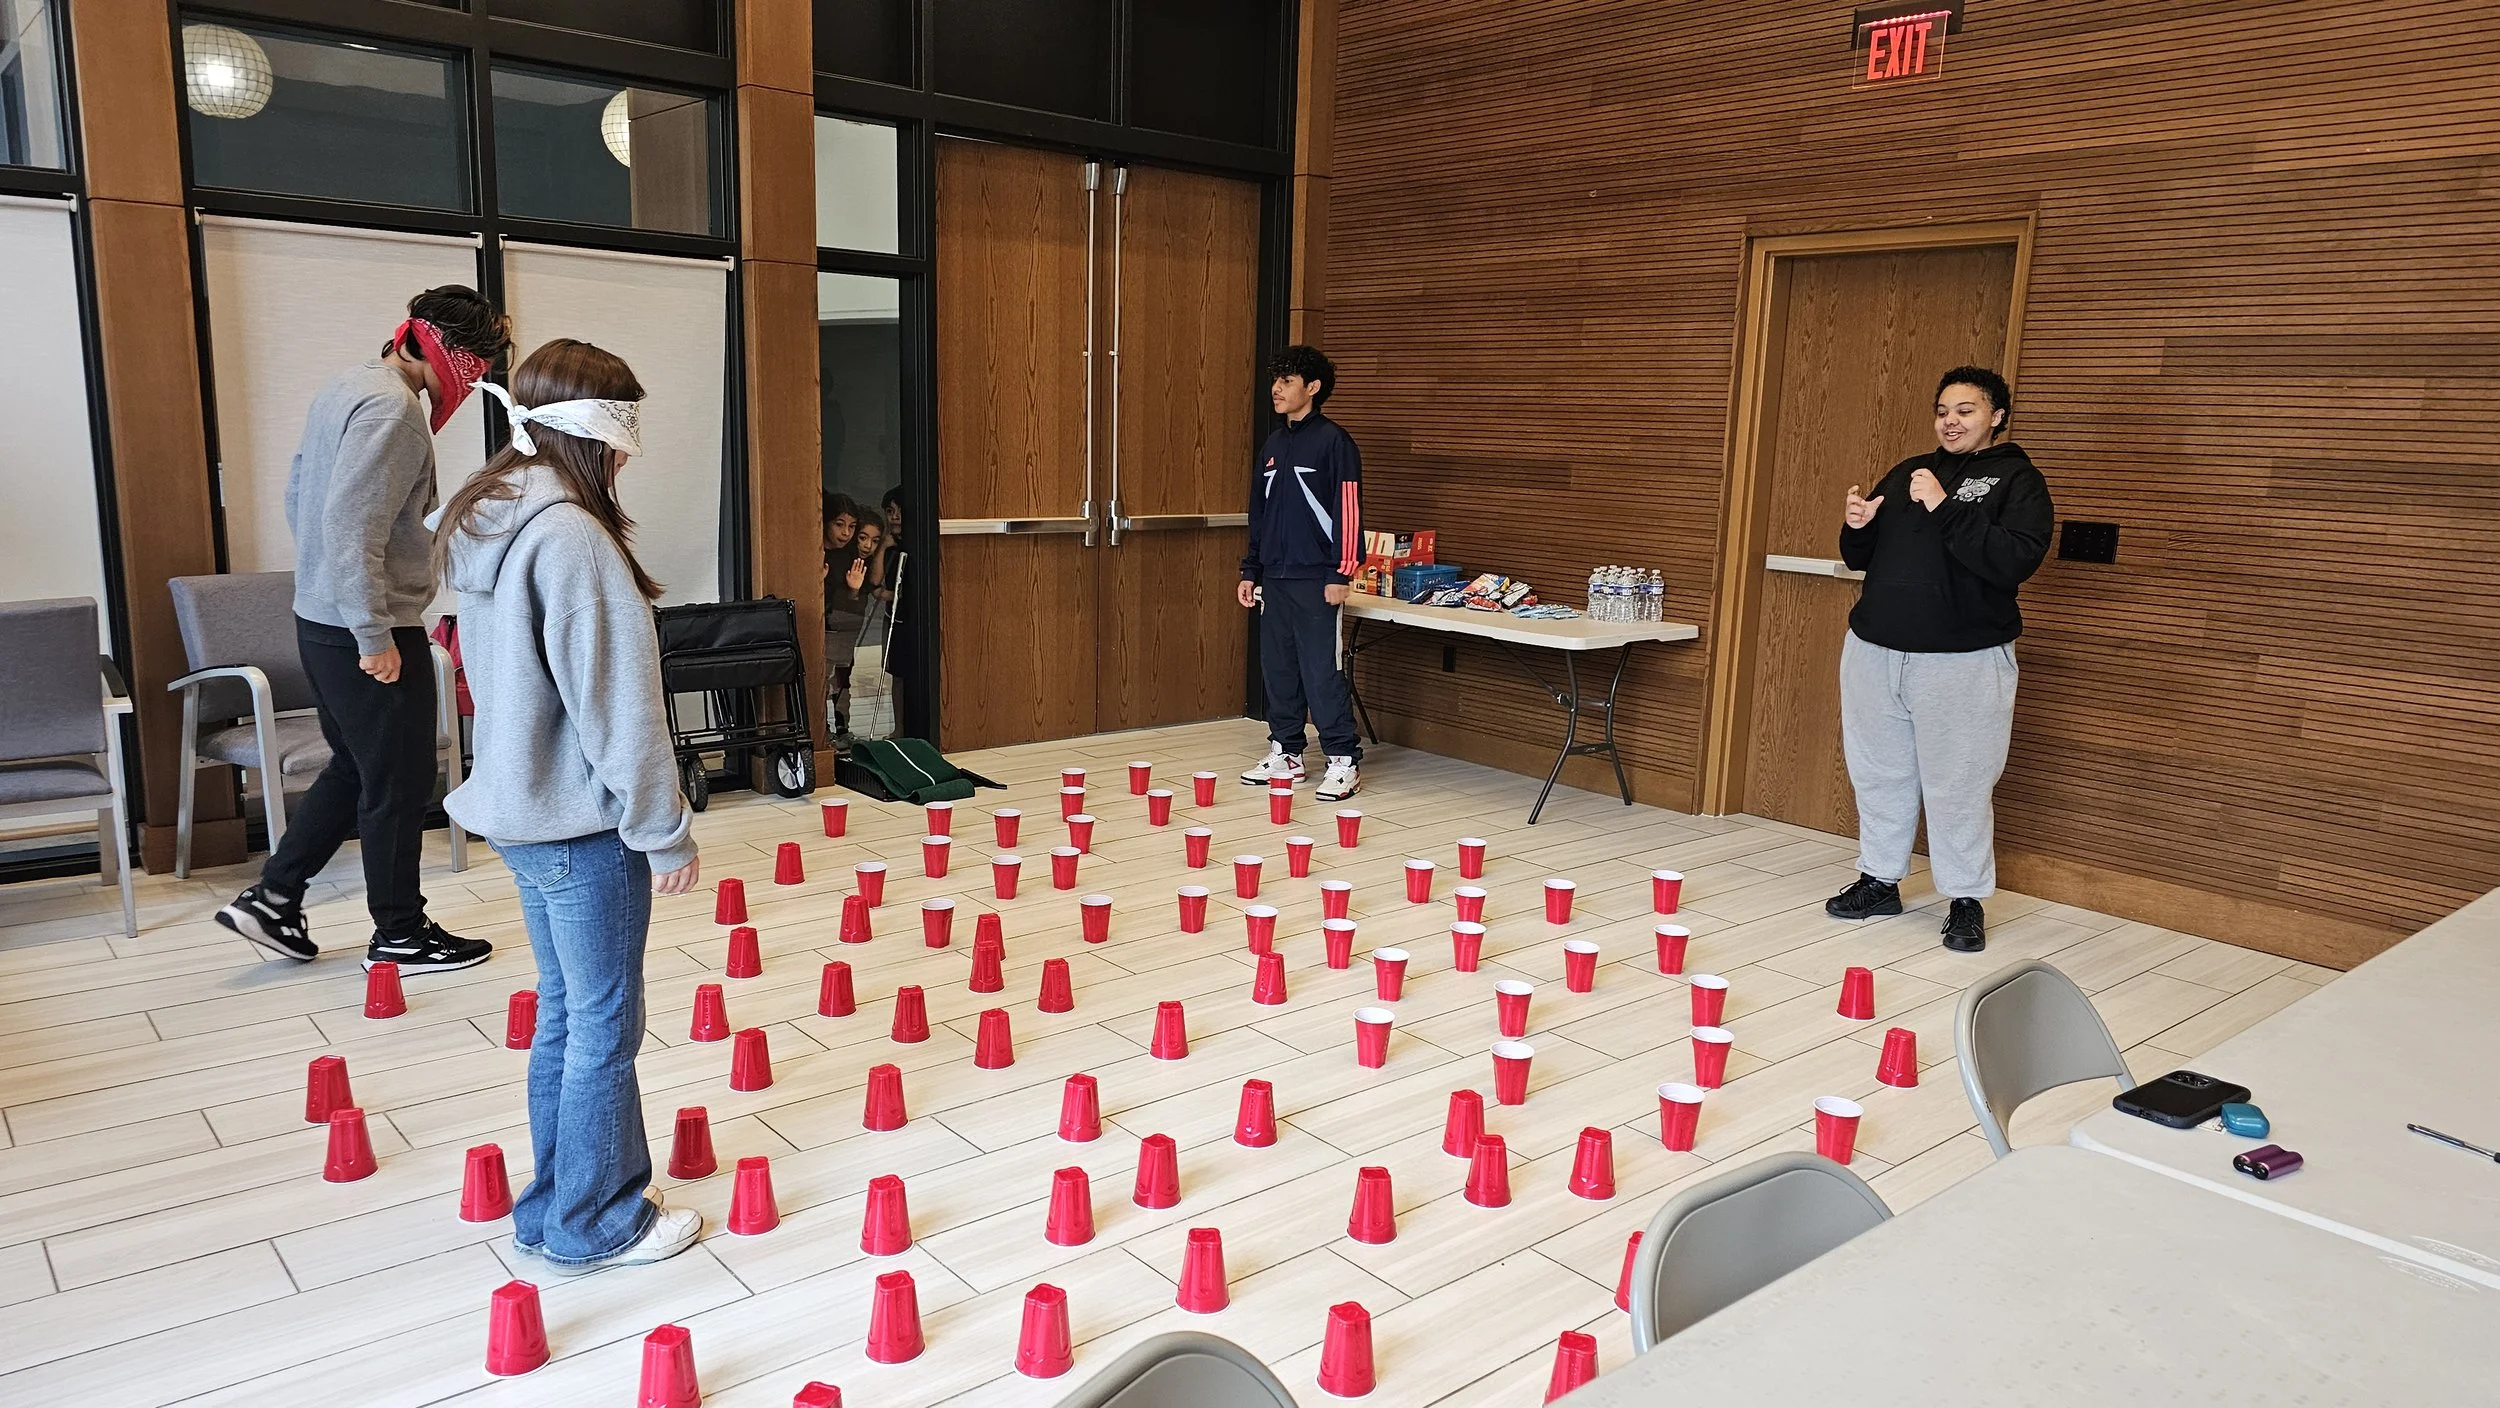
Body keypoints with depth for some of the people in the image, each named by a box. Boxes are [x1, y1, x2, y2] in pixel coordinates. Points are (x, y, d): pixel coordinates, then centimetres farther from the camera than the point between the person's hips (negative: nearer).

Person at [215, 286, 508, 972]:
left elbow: (298, 496, 21)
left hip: (321, 622, 10)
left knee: (355, 768, 21)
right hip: (370, 632, -10)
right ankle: (399, 936, 14)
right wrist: (374, 635, -23)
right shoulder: (391, 408, -19)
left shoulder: (346, 389, 13)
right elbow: (352, 525, -26)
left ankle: (272, 898, 26)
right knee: (398, 785, 2)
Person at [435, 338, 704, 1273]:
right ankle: (595, 1225, 18)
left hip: (522, 809, 9)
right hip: (582, 819, -9)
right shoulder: (570, 537, -20)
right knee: (604, 1023, 4)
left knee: (565, 1014, 19)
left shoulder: (483, 524, 9)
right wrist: (667, 832, -13)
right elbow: (617, 707, -21)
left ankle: (553, 1208, 31)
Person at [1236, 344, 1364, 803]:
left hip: (1315, 581, -7)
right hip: (1273, 579, 8)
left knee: (1322, 672, -7)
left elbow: (1348, 511, -11)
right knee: (1277, 667, 10)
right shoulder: (1272, 446, 16)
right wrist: (1250, 571, 17)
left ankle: (1345, 762, 0)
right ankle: (1285, 752, 21)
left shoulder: (1333, 442, -7)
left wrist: (1341, 575, -15)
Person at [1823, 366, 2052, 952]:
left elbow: (2016, 560, -19)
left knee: (1958, 784, -1)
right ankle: (1879, 880, 26)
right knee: (1879, 772, 12)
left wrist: (1946, 508, -23)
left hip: (1962, 660, -5)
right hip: (1874, 648, 5)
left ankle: (1967, 900, 13)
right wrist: (1856, 528, -4)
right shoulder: (1907, 473, 15)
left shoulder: (2017, 481, -1)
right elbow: (1863, 559, 18)